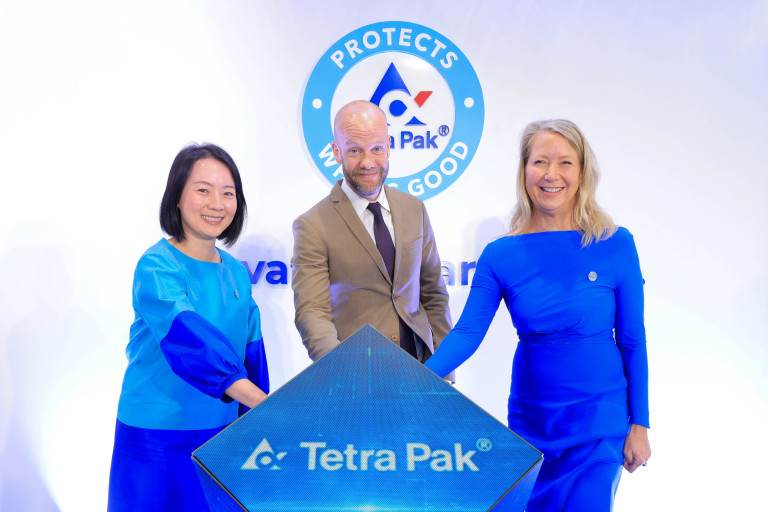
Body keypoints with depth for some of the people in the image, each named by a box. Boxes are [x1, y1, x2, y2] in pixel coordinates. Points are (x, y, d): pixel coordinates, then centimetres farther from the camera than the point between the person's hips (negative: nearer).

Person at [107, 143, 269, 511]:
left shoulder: (237, 273, 5)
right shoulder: (156, 267, -15)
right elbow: (188, 341, -30)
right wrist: (266, 405, -37)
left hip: (221, 432, 6)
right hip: (159, 437, -5)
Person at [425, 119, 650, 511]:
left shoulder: (616, 245, -8)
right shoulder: (500, 255, -5)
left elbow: (632, 341, -3)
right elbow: (467, 333, -10)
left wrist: (639, 424, -1)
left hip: (600, 421, -1)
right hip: (531, 421, 2)